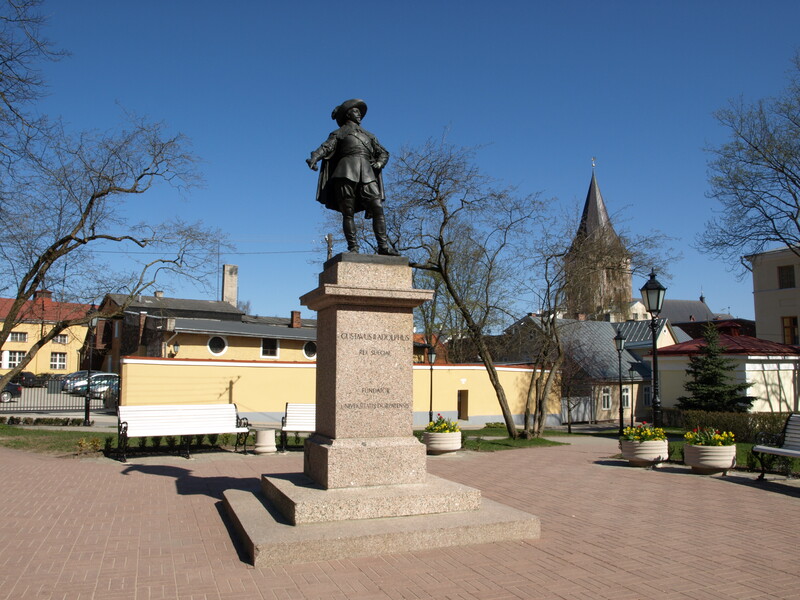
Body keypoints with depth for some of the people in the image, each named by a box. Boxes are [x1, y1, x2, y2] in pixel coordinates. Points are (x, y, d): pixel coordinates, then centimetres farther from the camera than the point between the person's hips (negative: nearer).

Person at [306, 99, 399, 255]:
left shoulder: (368, 135, 30)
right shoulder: (339, 133, 18)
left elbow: (383, 153, 24)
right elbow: (326, 147, 2)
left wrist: (379, 163, 1)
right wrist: (314, 158, -18)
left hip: (367, 174, 3)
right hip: (347, 172, -3)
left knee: (378, 208, -12)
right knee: (348, 213, -9)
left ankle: (383, 246, -15)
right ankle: (353, 247, -8)